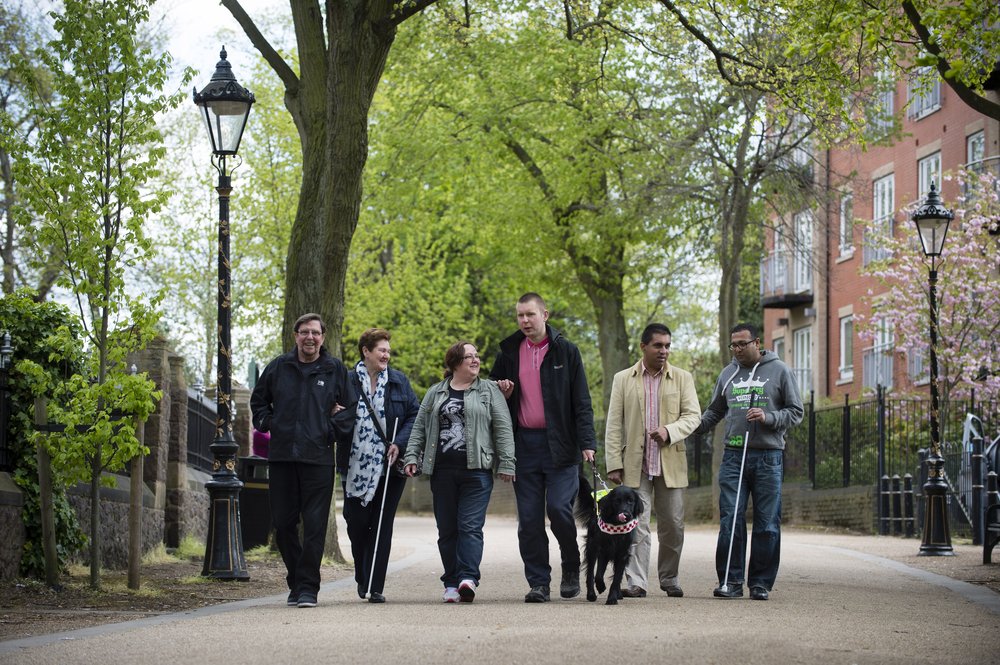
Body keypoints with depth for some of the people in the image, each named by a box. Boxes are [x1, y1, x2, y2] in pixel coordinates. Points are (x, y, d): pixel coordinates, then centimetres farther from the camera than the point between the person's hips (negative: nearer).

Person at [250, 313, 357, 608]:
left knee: (314, 526, -7)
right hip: (281, 457, 2)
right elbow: (258, 401, 24)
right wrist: (267, 423, 9)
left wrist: (333, 430, -1)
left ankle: (307, 587, -3)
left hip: (318, 459, -2)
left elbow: (350, 407, 11)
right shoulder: (278, 368, 10)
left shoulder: (335, 370, 6)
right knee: (283, 524, 5)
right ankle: (296, 582, 19)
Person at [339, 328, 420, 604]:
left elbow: (415, 414, 5)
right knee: (356, 523, 1)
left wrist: (399, 442, -6)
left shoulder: (398, 380, 6)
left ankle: (375, 586, 4)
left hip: (389, 466, 1)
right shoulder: (348, 381, 0)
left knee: (382, 526, 0)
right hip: (356, 466, -1)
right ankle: (362, 577, 26)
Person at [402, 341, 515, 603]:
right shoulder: (435, 393, 15)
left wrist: (506, 464, -4)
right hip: (442, 471, 3)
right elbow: (420, 427, 15)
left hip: (476, 471, -3)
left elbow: (503, 428, 3)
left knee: (471, 526, -13)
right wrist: (411, 457, 4)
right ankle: (451, 584, 9)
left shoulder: (489, 391, 8)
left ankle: (468, 578, -21)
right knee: (447, 530, 4)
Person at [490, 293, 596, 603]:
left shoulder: (565, 351, 2)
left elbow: (582, 401, 0)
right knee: (529, 519, 2)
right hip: (524, 444, 3)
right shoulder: (508, 353, 10)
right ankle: (538, 583, 8)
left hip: (559, 444, -3)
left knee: (559, 509, -11)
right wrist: (503, 394, -2)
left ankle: (571, 568, 13)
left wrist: (587, 442, -10)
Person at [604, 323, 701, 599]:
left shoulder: (682, 378, 8)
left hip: (671, 463, 1)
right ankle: (636, 583, -4)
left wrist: (669, 431, -17)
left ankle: (670, 579, 20)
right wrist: (614, 464, -4)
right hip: (635, 465, -1)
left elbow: (693, 415, 2)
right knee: (636, 525, -5)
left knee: (672, 525, 6)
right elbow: (614, 425, 4)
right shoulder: (623, 379, 6)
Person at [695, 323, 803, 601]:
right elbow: (714, 412, 22)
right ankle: (731, 581, 2)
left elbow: (796, 411, 3)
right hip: (733, 455, 2)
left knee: (767, 524, 1)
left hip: (768, 457, -2)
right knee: (730, 521, -3)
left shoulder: (779, 371, 3)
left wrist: (768, 417, -14)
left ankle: (761, 582, 9)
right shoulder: (728, 374, 14)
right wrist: (690, 428, 6)